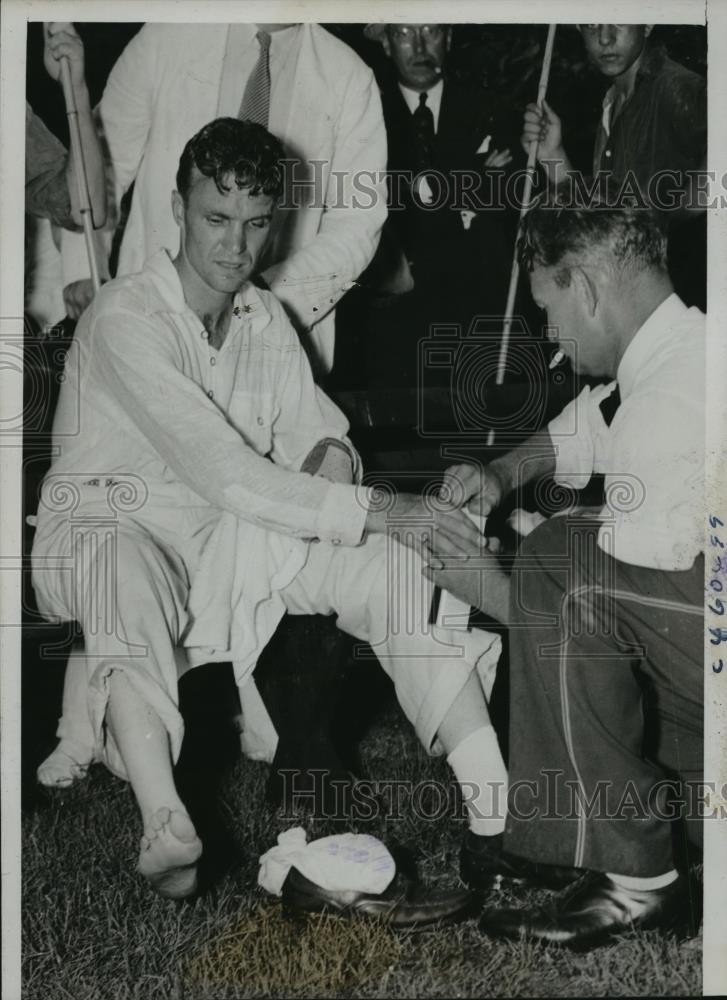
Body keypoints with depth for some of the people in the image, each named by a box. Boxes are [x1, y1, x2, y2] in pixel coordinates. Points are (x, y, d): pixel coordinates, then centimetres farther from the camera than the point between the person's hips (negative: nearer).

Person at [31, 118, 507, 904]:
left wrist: (331, 453, -18)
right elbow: (222, 471, -26)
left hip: (237, 531, 6)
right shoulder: (124, 317, -16)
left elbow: (313, 430, 9)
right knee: (128, 575, -42)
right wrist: (373, 510, -28)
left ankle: (496, 803, -26)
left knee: (398, 562, -16)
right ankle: (165, 831, -58)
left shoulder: (268, 320, 9)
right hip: (111, 524, -6)